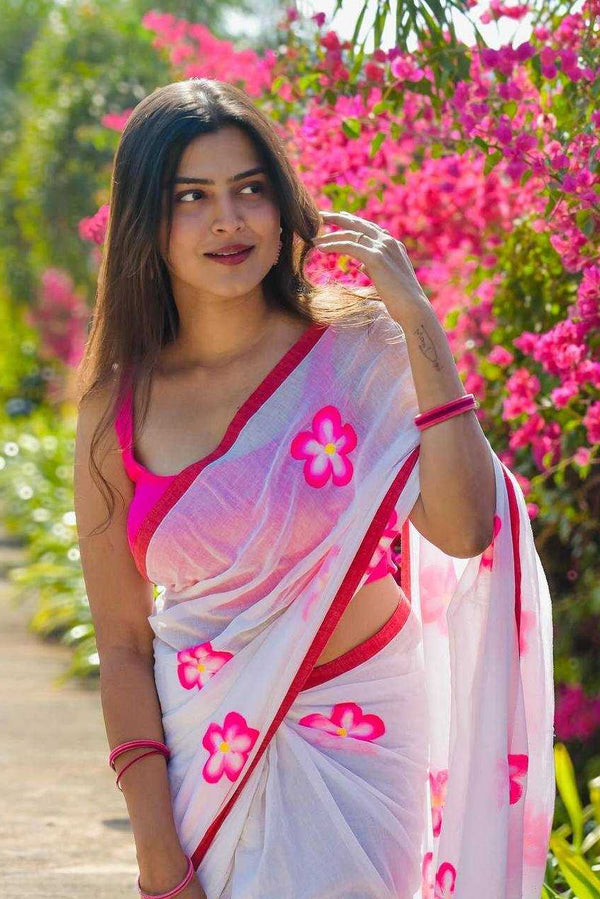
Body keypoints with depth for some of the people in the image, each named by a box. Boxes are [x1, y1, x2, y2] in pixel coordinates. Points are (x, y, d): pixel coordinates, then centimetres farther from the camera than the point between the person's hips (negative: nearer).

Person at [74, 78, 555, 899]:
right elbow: (123, 646, 0)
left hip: (359, 733, -1)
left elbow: (464, 532, -19)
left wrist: (419, 324, -20)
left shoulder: (357, 351, -6)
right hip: (208, 751, 1)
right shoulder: (118, 413, -1)